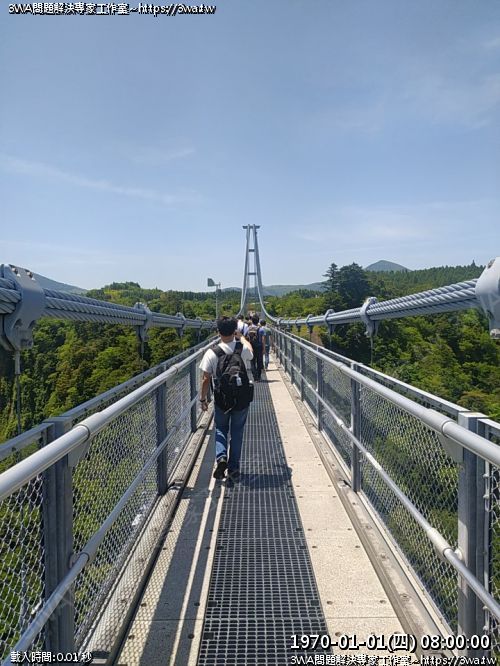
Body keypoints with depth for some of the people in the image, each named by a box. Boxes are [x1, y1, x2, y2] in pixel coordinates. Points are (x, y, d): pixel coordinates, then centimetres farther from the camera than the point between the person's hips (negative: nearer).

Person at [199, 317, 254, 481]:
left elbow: (206, 380, -11)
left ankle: (221, 457, -1)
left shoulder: (211, 353, -13)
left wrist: (203, 399, 3)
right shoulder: (242, 349, -7)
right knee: (237, 432, 14)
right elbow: (251, 352, 20)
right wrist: (241, 337, 35)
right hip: (242, 399, 1)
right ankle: (233, 468, 18)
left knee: (221, 429, 21)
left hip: (222, 399, -1)